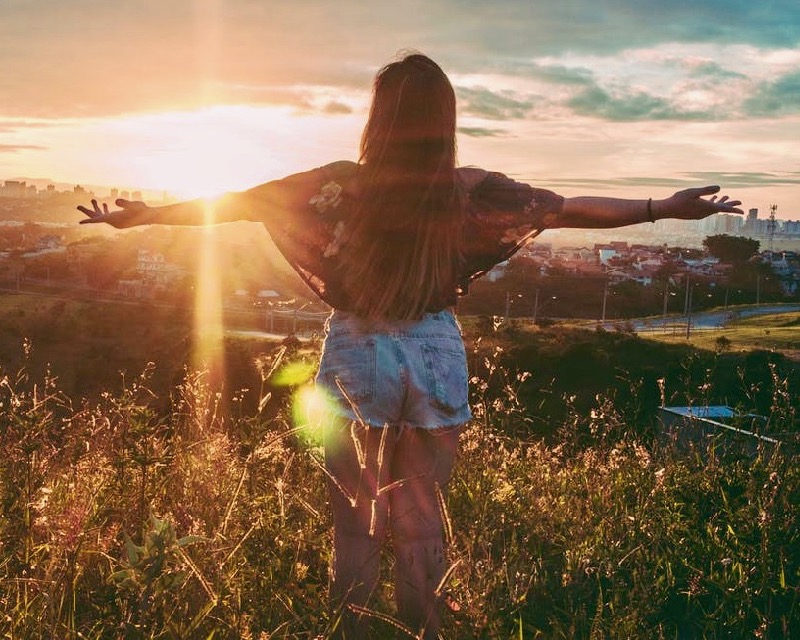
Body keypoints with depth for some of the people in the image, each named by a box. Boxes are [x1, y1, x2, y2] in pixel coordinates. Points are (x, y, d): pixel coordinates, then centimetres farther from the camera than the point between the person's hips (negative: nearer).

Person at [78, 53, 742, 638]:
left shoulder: (344, 185, -12)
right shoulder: (470, 191, -8)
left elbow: (237, 201, -5)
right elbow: (574, 208, 0)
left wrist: (141, 214, 7)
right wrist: (669, 208, 12)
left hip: (358, 359, -1)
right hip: (435, 358, 2)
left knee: (356, 523, 11)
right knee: (423, 523, 13)